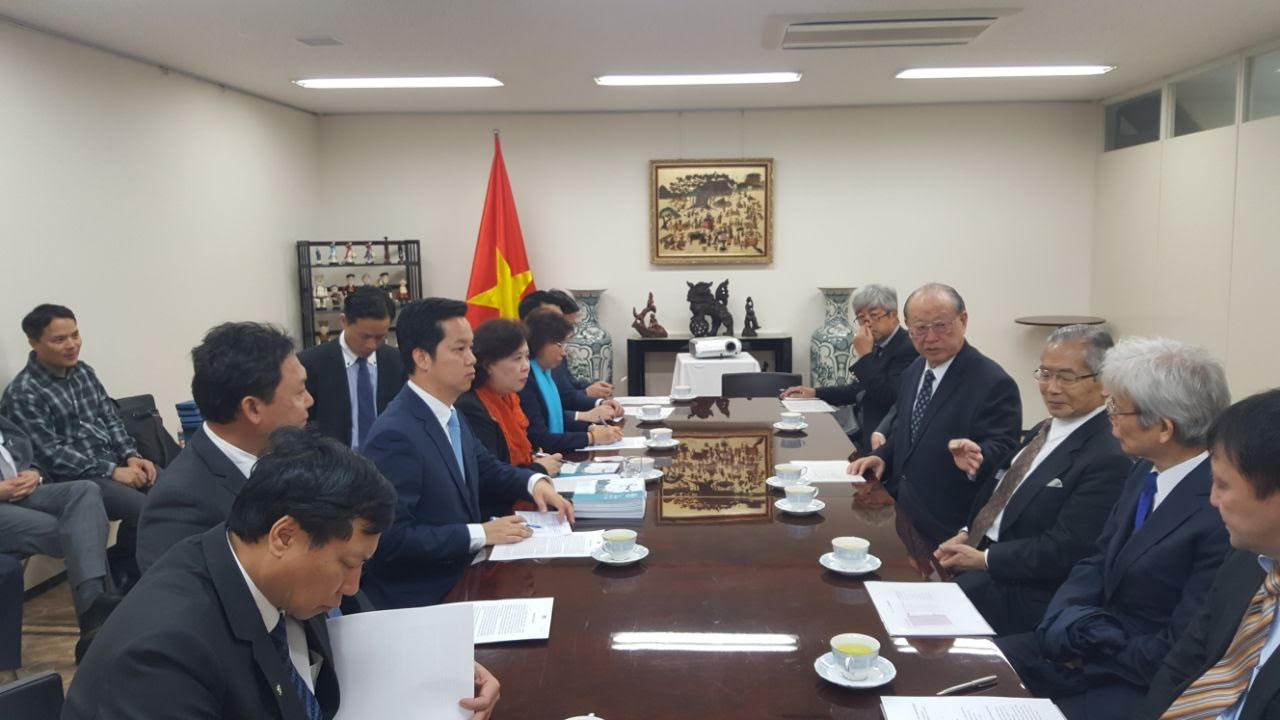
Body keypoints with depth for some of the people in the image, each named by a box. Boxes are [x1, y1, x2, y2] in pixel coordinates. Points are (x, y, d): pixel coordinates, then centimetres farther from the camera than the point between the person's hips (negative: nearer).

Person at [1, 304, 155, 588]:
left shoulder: (84, 371, 11)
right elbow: (51, 454, -16)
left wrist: (131, 455, -4)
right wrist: (112, 471, -21)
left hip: (115, 461, 7)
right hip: (74, 478, -7)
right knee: (145, 509, -28)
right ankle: (122, 570, 2)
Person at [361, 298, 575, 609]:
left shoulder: (450, 415, 6)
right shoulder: (395, 435, -22)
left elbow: (487, 471, 18)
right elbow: (391, 538, -26)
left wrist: (535, 482, -1)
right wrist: (480, 534, -22)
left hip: (460, 576, 8)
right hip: (419, 600, -8)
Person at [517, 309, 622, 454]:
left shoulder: (544, 373, 9)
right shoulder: (524, 380, -18)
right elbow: (539, 439, -21)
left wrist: (591, 428, -1)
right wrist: (591, 437, -15)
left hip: (552, 455, 8)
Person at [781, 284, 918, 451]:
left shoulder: (909, 348, -15)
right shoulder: (879, 346, 12)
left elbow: (888, 398, -23)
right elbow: (858, 391, 22)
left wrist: (865, 355, -19)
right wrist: (815, 392, 12)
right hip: (863, 432, 8)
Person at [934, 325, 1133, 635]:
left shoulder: (1108, 459, -17)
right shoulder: (1042, 431, 12)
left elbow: (1063, 552, -21)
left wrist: (983, 559, -16)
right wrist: (966, 535, -2)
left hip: (1023, 592, -8)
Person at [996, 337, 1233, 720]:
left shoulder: (1224, 514, -25)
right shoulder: (1145, 473, 3)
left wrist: (1086, 649, -11)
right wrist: (1063, 621, -9)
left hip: (1144, 684, -7)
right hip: (1100, 640, 8)